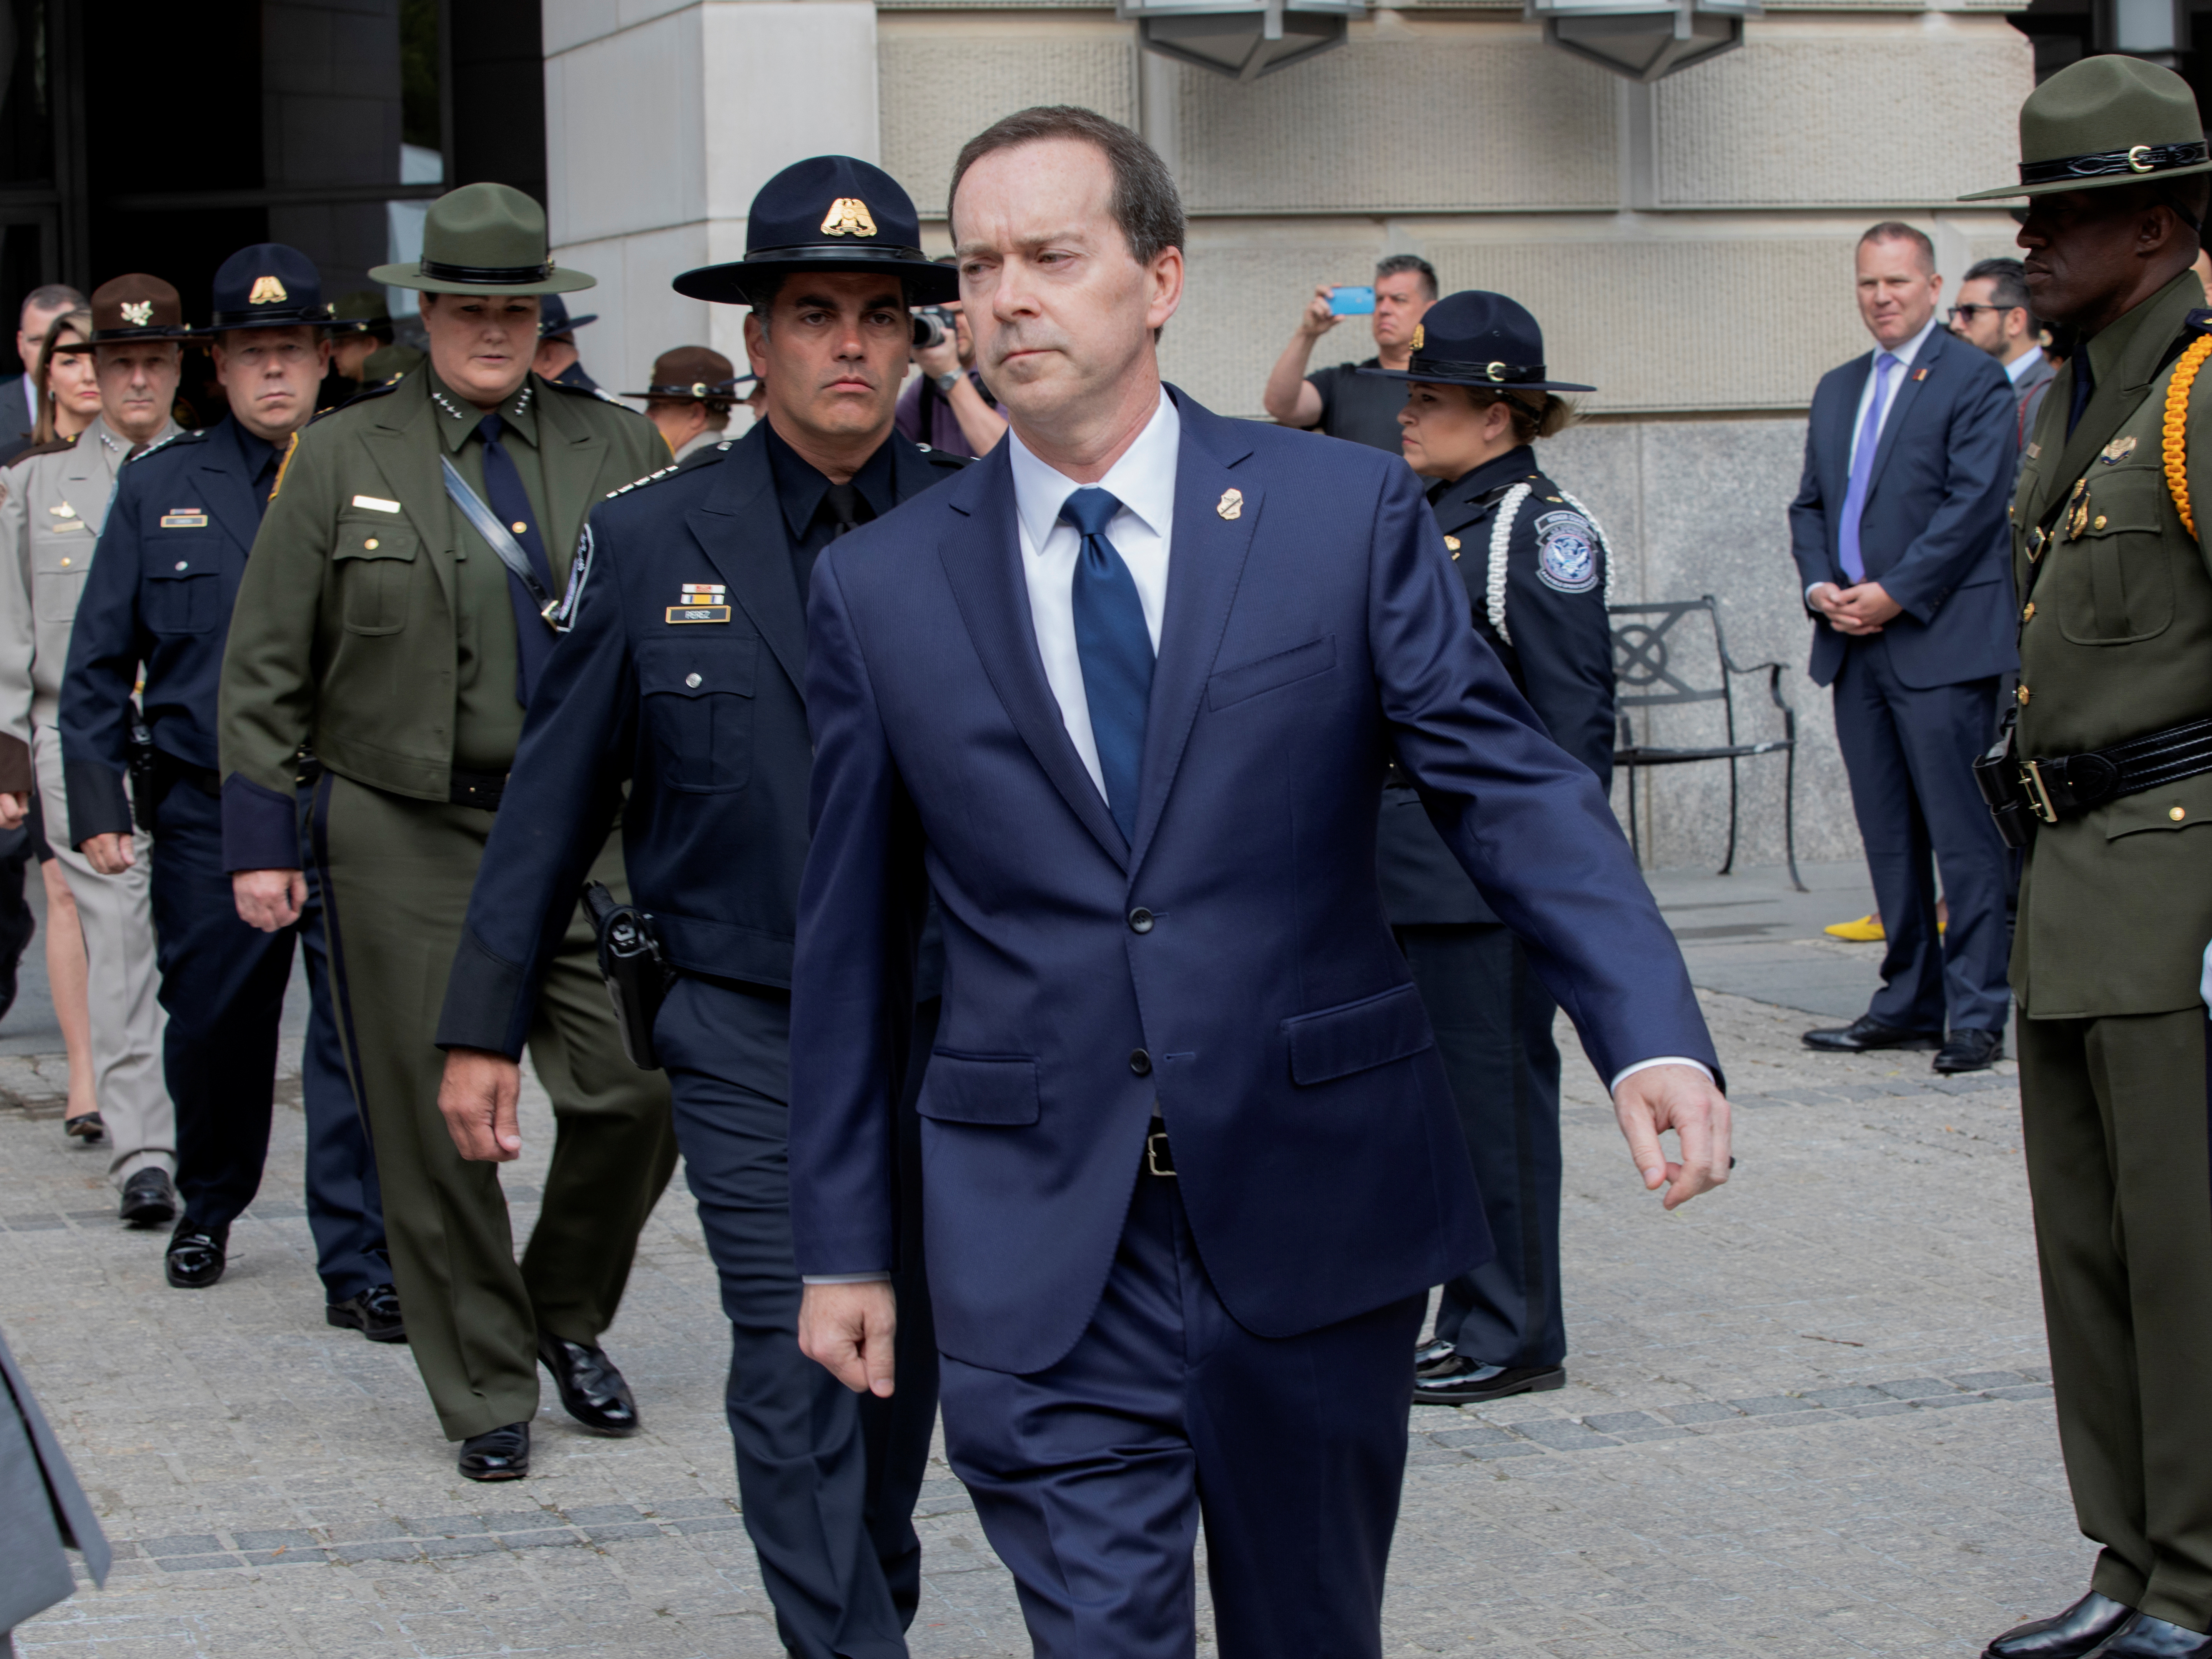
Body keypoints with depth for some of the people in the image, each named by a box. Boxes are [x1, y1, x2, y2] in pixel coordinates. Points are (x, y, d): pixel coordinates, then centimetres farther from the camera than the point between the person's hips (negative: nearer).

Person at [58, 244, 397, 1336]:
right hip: (209, 814, 2)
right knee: (213, 1030, 13)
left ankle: (358, 1266, 0)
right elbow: (98, 663, 8)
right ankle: (207, 1212, 38)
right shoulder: (160, 489, 8)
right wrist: (97, 803, 1)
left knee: (358, 1035, -6)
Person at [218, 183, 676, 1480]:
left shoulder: (620, 450, 7)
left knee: (640, 1089, -6)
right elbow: (267, 670, 4)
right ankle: (487, 1393, 16)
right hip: (406, 839, -1)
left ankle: (567, 1315, 21)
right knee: (436, 1127, 1)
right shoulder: (341, 460, 3)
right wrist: (262, 838, 0)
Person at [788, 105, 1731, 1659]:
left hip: (1314, 1203, 0)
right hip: (1043, 1245, 0)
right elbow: (853, 936, 8)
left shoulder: (1348, 512, 0)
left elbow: (1514, 784, -5)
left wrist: (1655, 1037, -21)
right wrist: (844, 1242, 8)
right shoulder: (882, 586, 3)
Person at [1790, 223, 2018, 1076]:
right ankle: (1908, 1003, 17)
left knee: (1964, 836, -6)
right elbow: (1810, 504, 19)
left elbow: (1975, 504, -12)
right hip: (1855, 647, 7)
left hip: (1941, 641, -7)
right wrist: (1820, 584, 0)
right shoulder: (1837, 390, 19)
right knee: (1889, 836, 10)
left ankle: (1977, 1014, -4)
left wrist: (1893, 594, -15)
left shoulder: (1974, 380, -4)